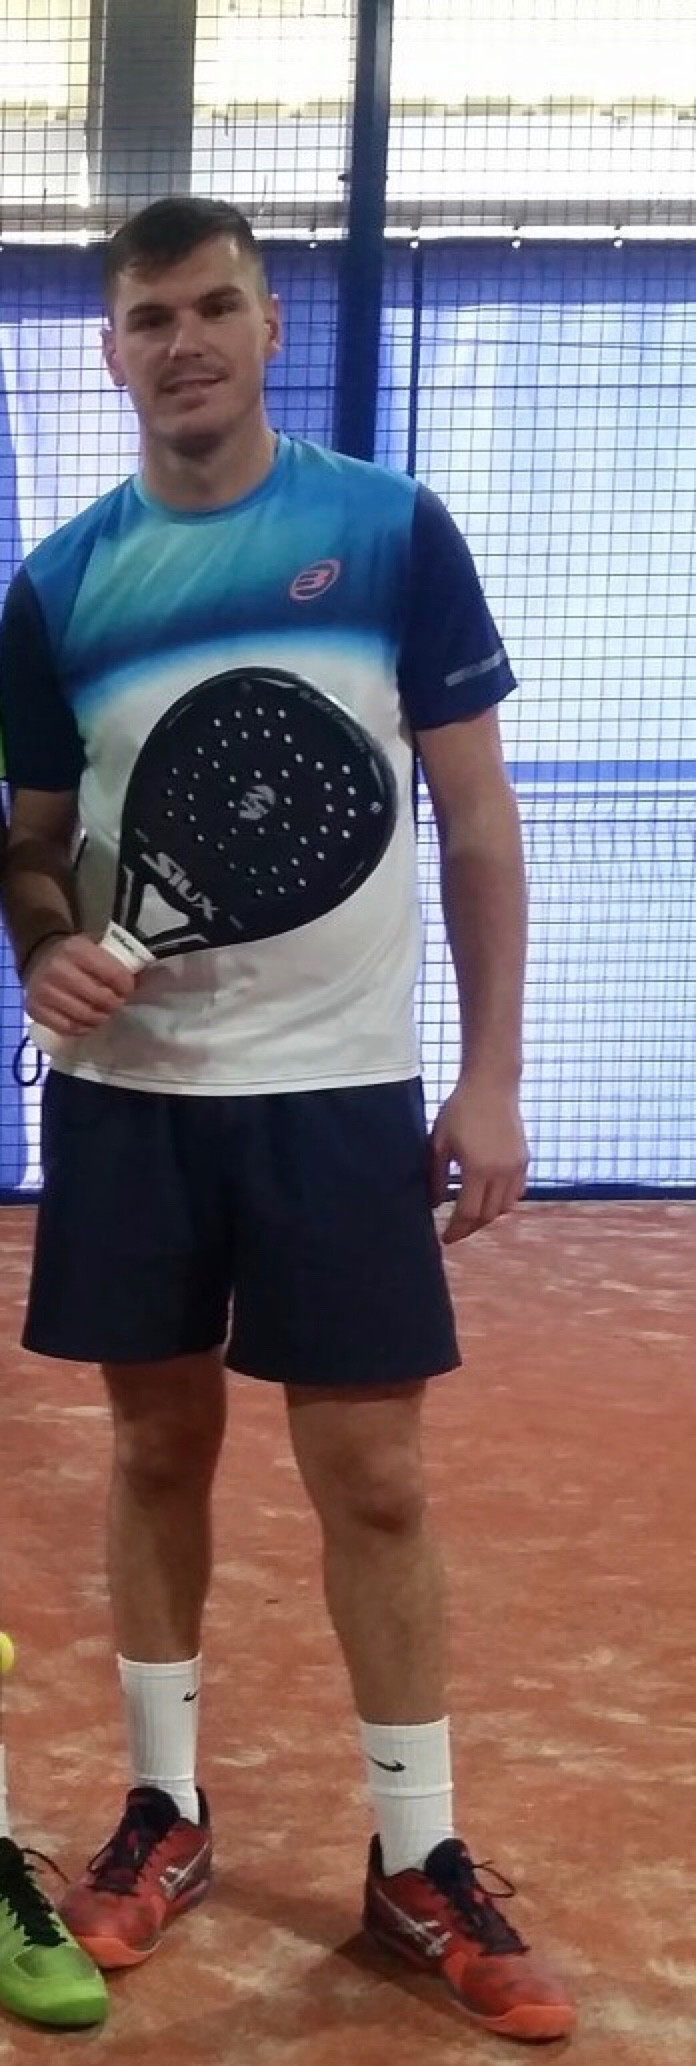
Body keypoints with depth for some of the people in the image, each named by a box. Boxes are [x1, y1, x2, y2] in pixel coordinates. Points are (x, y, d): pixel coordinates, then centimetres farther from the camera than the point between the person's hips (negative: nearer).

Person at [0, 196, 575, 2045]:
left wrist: (493, 1074, -5)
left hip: (340, 1080, -2)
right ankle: (164, 1814, 28)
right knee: (159, 1447, 11)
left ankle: (418, 1866, 17)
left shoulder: (393, 530, -2)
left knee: (372, 1476, 2)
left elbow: (475, 817, 0)